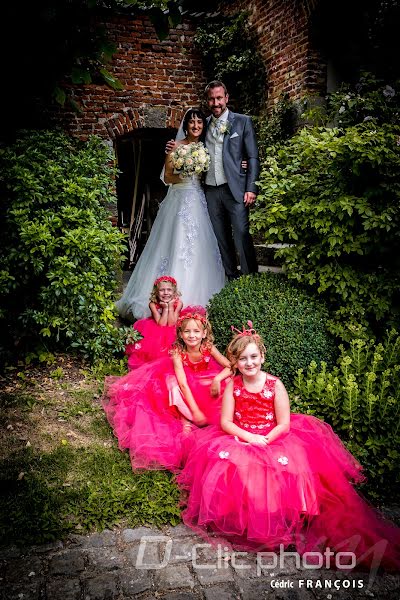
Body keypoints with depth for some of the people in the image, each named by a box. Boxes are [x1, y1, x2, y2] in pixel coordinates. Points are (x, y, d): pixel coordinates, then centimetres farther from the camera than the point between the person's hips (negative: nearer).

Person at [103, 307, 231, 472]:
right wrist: (195, 411, -39)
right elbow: (183, 384, -34)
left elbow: (230, 367, -17)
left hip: (204, 381, 2)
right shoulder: (177, 353, -28)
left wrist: (217, 379, -37)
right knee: (173, 383, -33)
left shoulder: (208, 347, -23)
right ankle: (185, 419, -27)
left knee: (226, 382, -23)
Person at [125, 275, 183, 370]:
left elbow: (171, 324, -20)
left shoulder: (178, 303, -17)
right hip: (155, 331, 0)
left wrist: (170, 306, -25)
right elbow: (161, 324, -22)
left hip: (170, 333, 0)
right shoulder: (153, 304, -17)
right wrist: (165, 308, -26)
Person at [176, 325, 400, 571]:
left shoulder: (274, 385, -7)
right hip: (239, 439, 2)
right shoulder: (233, 385, -1)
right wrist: (248, 437, -17)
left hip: (273, 440, -1)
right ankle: (238, 517, -2)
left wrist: (266, 440, -20)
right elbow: (225, 422, -4)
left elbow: (284, 424, -7)